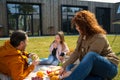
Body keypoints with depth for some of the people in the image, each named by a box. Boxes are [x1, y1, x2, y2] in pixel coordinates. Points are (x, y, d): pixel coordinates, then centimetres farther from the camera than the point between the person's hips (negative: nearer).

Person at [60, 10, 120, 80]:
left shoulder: (99, 38, -20)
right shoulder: (82, 36, 3)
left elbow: (90, 57, -27)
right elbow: (76, 53, 1)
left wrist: (72, 72, -29)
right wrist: (64, 67, -6)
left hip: (110, 67, -7)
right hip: (95, 68, 7)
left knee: (91, 55, -39)